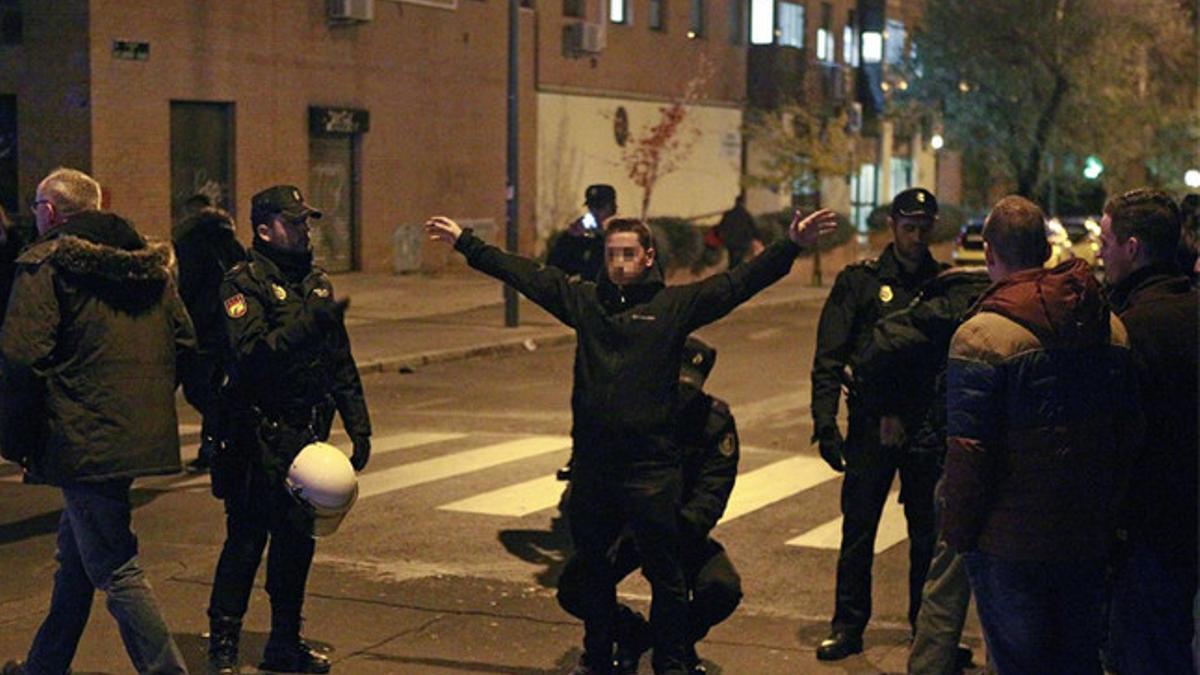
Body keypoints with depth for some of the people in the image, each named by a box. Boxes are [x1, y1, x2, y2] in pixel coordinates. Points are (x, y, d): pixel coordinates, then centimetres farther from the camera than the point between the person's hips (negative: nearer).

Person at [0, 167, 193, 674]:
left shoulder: (44, 265, -9)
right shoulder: (151, 264, 13)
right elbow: (184, 343, 15)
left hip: (84, 442, -8)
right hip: (141, 437, 8)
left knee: (114, 569, -4)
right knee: (75, 553, 22)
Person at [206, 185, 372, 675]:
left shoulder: (317, 283, 14)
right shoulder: (245, 283, -9)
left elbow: (341, 364, 18)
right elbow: (251, 354, -25)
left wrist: (359, 426, 15)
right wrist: (308, 322, -32)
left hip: (306, 435, 7)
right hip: (258, 437, -7)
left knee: (297, 539, 12)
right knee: (245, 541, -4)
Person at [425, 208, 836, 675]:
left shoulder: (675, 304, 0)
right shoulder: (583, 299, 10)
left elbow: (737, 283, -8)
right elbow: (523, 274, 15)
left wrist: (792, 245, -19)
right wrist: (465, 243, 18)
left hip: (651, 467, -4)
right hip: (591, 466, 4)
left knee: (665, 574, 2)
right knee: (591, 570, 17)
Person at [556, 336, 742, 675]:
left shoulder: (716, 421, -12)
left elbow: (711, 494, -19)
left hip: (684, 529, -1)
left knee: (723, 590, -28)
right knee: (573, 589, -21)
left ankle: (682, 640, 7)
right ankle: (631, 633, 11)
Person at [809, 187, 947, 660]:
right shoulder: (859, 281, 0)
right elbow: (828, 359, -3)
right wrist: (825, 423, -12)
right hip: (871, 423, -2)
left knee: (929, 532, 9)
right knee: (858, 531, 2)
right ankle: (848, 626, 14)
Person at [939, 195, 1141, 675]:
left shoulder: (981, 335, -17)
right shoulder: (1111, 327, 3)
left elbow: (968, 451, -17)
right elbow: (1130, 435, 10)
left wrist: (957, 530, -6)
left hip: (1011, 544, -6)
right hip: (1089, 537, 6)